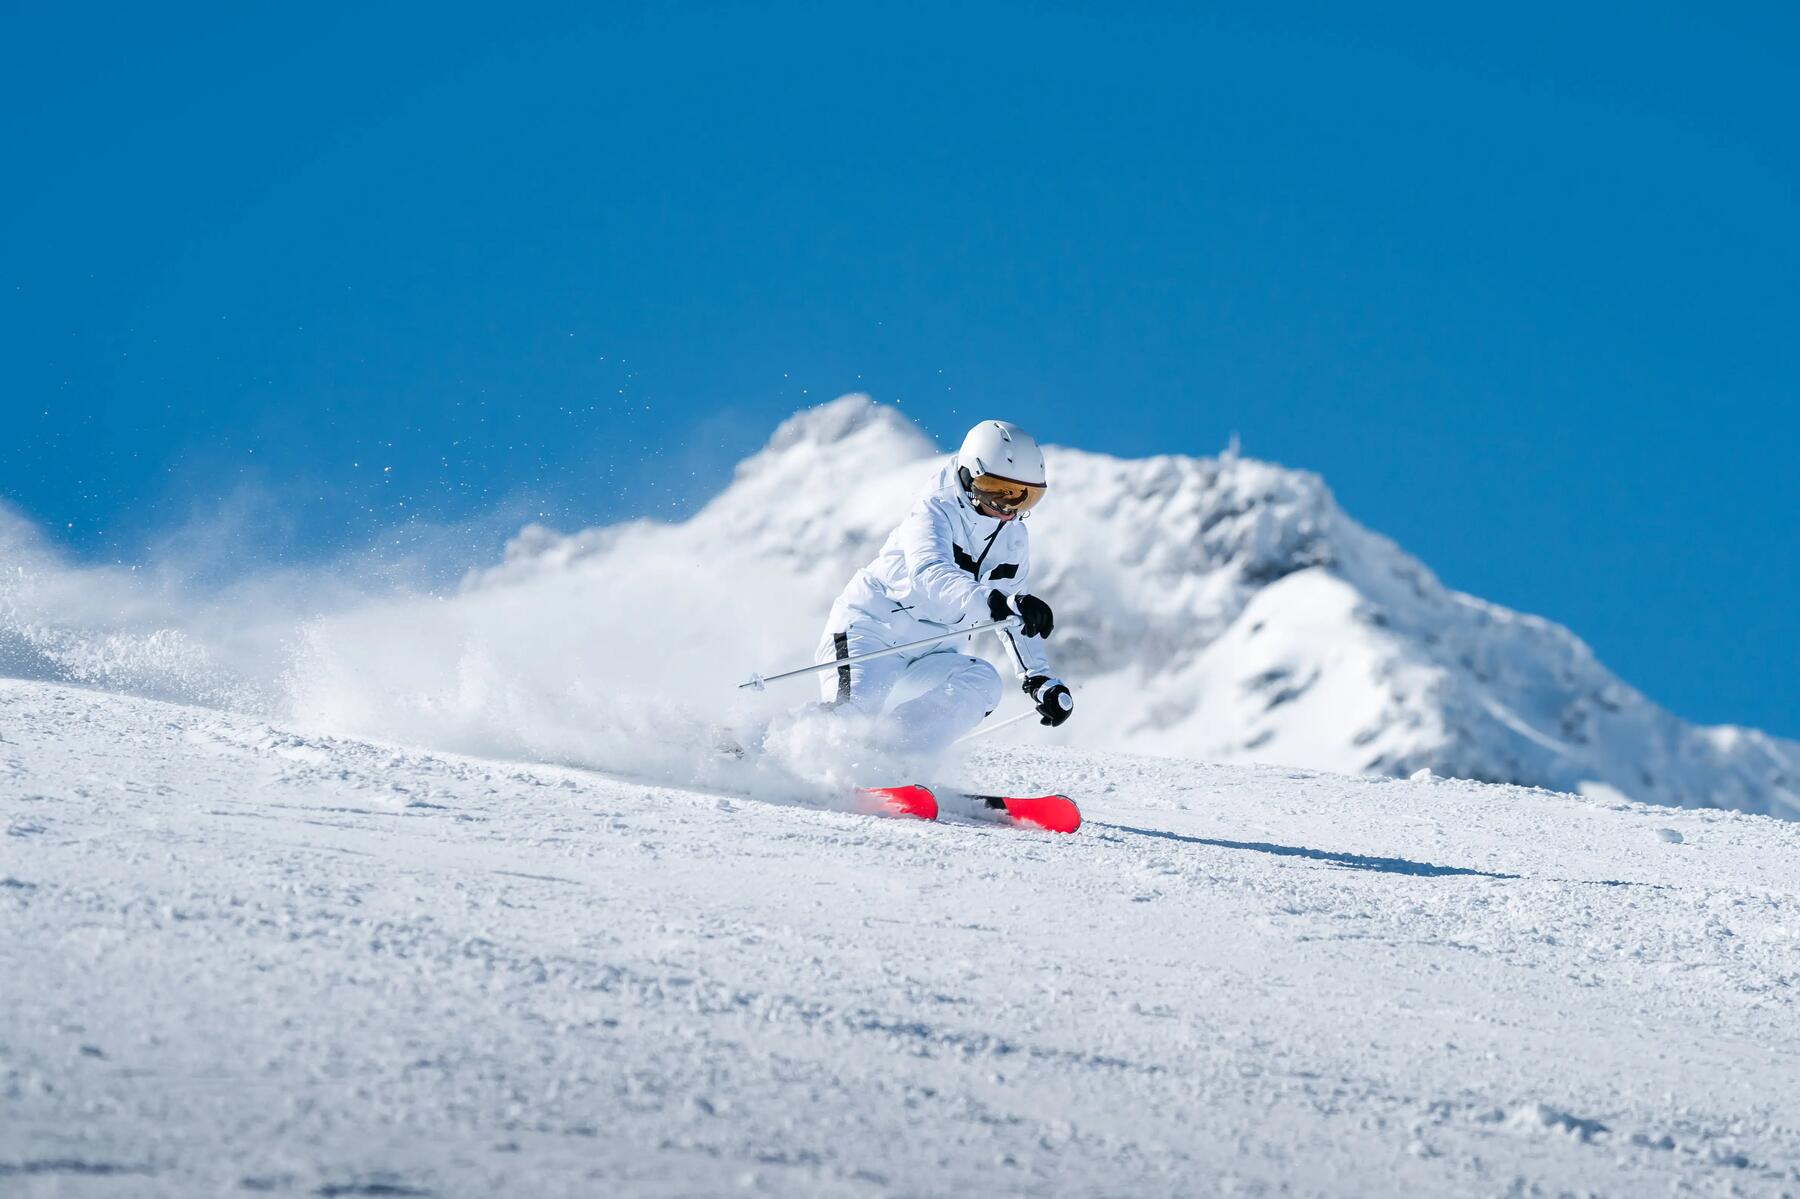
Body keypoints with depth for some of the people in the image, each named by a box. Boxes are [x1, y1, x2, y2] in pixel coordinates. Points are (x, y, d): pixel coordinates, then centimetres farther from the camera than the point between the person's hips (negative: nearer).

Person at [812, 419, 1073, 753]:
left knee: (982, 683, -24)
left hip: (929, 656, 7)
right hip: (869, 630, -7)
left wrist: (1040, 679, 6)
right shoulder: (935, 512, -18)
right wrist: (994, 602, -55)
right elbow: (930, 575, -39)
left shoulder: (1012, 539, 6)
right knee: (854, 708, -33)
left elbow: (1017, 618, 18)